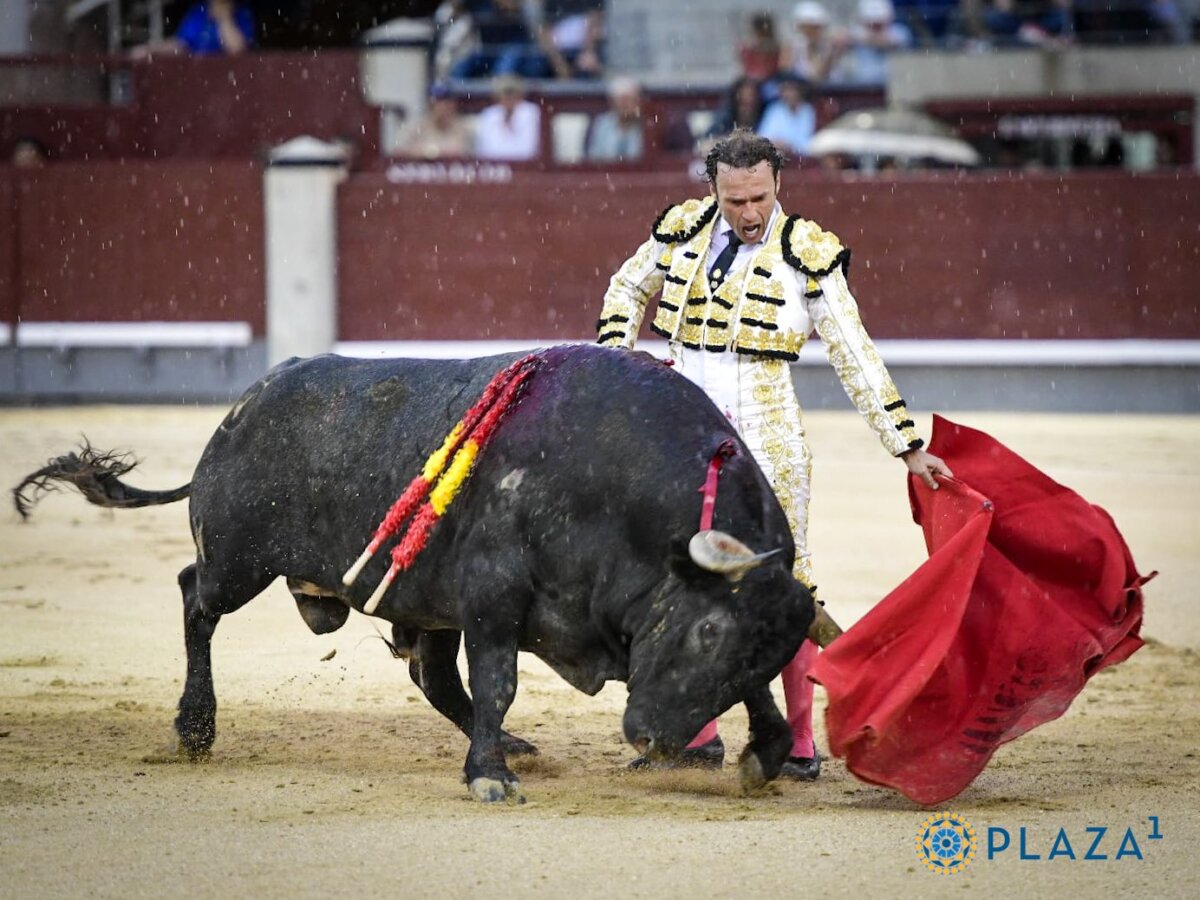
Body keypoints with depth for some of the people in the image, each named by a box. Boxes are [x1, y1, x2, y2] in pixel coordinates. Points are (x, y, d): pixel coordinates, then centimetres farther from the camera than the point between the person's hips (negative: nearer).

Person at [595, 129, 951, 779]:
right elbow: (628, 289, 22)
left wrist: (908, 449, -6)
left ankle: (799, 743, 4)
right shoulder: (684, 230, 3)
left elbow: (856, 358, -5)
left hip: (764, 435, -4)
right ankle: (696, 733, 16)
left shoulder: (806, 256, -7)